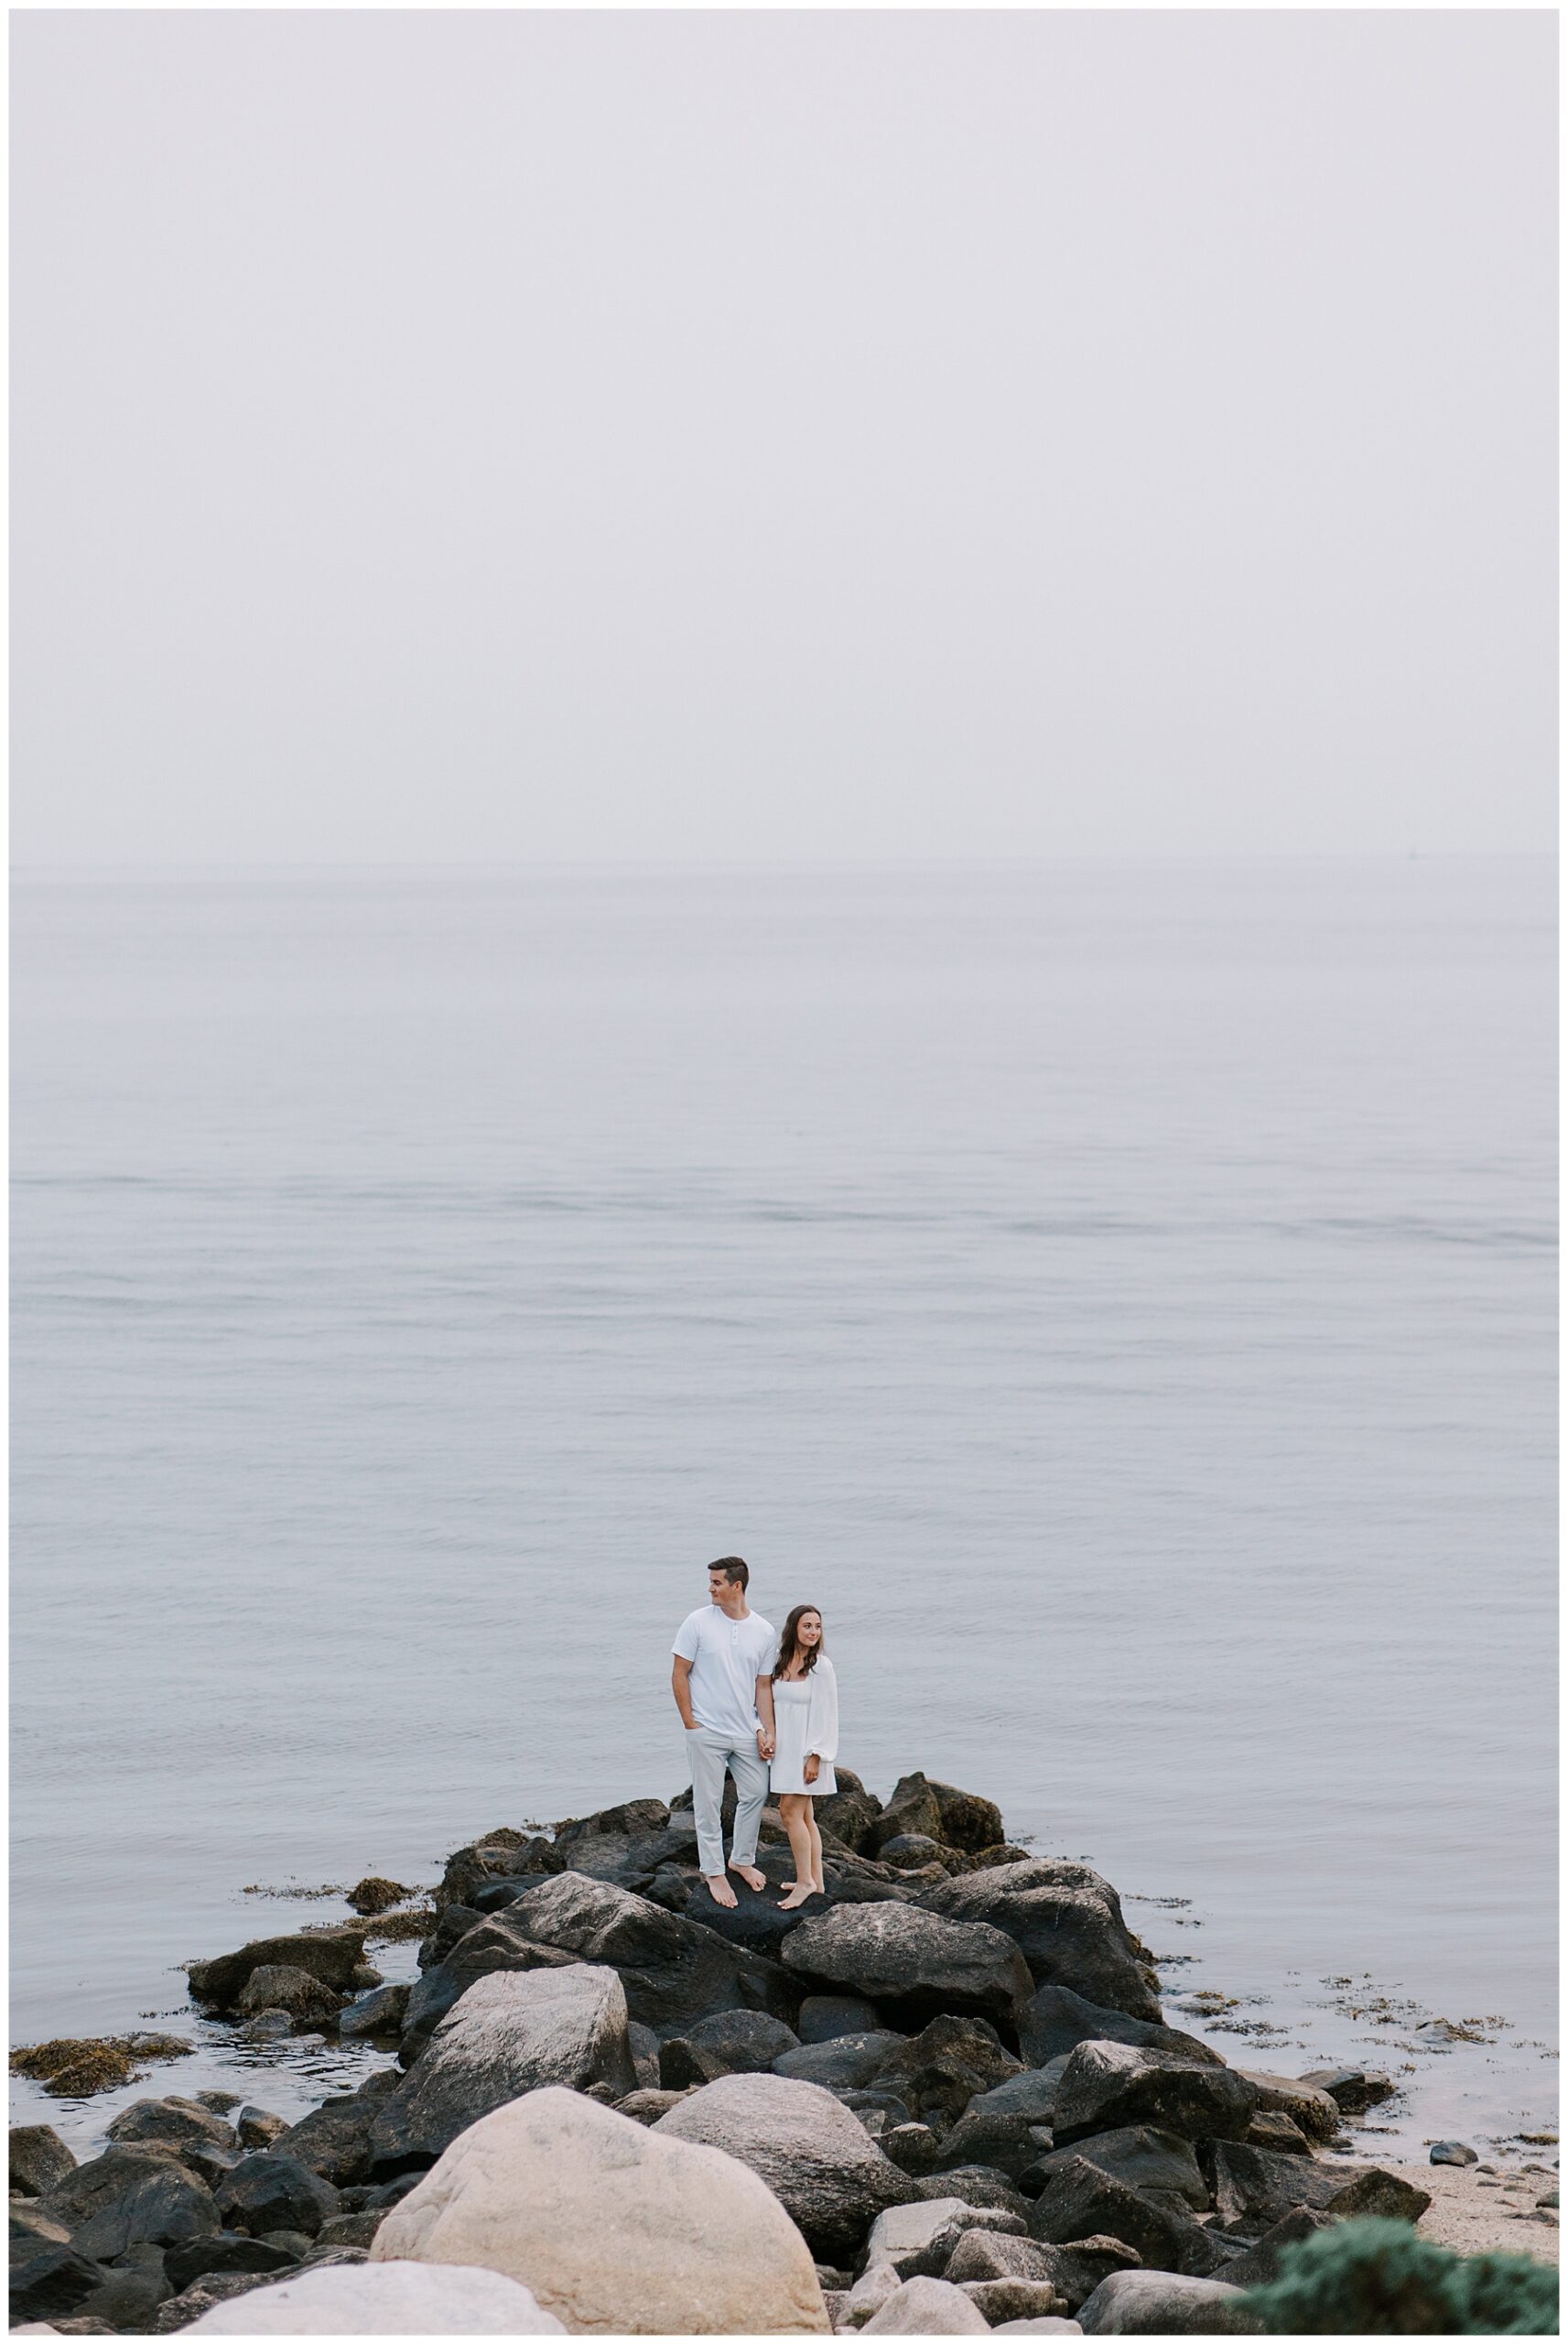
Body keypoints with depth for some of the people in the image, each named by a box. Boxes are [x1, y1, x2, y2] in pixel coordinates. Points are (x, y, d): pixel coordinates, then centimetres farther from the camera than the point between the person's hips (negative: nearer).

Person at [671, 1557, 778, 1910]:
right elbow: (679, 1675, -3)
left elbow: (763, 1686, 8)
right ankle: (713, 1872, 11)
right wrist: (690, 1724, -7)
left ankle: (742, 1860, 30)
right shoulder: (698, 1623, -6)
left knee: (756, 1794, 10)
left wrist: (767, 1731, 0)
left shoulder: (763, 1632, 2)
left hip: (747, 1733, 3)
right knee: (708, 1803, 1)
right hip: (707, 1732, -3)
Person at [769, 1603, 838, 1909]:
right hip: (784, 1748, 7)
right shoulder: (781, 1664, 10)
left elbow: (826, 1714, -11)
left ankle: (805, 1881, -9)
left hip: (807, 1750, -7)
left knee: (791, 1811, -13)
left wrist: (816, 1756, -15)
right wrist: (768, 1737, 10)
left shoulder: (820, 1666, -9)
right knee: (804, 1816, 9)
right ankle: (816, 1882, 14)